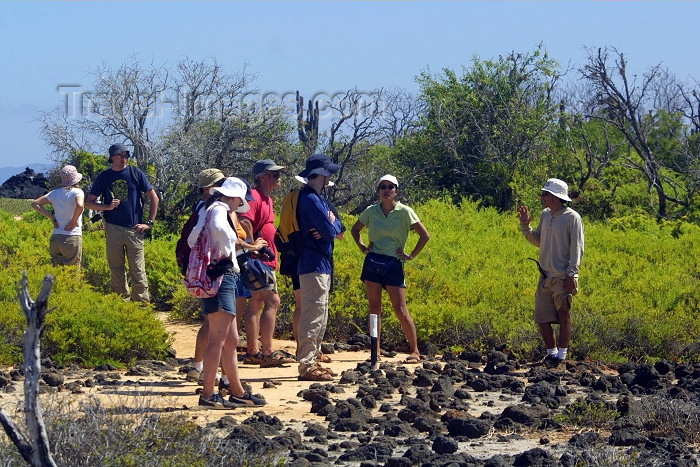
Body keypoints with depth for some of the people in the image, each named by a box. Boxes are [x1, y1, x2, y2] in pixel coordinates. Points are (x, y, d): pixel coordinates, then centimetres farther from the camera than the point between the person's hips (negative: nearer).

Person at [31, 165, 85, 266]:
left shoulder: (55, 193, 10)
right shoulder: (77, 192, -6)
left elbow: (35, 204, 13)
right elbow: (80, 205, -26)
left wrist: (51, 217, 9)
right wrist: (74, 222, -11)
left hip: (55, 238, 5)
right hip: (72, 238, -5)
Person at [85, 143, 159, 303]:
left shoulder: (136, 173, 4)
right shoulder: (104, 177, 8)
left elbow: (154, 198, 7)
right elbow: (89, 203, 11)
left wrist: (149, 223, 1)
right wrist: (107, 207, -6)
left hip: (134, 229, -2)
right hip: (113, 229, 2)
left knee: (138, 270, -4)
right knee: (116, 269, 5)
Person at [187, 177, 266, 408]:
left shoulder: (209, 210, 19)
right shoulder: (219, 209, -8)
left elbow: (192, 239, 23)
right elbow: (219, 228, -31)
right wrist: (228, 254, -17)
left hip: (216, 278, 10)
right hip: (221, 276, -10)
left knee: (231, 341, 14)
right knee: (218, 339, -11)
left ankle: (238, 393, 19)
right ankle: (208, 394, -12)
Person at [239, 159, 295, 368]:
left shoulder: (267, 199, 19)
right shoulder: (254, 197, -14)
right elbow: (244, 223, -27)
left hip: (266, 260, 11)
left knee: (256, 303, 11)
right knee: (272, 301, -14)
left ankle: (252, 352, 14)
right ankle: (267, 352, -15)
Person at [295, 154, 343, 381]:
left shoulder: (317, 198, 18)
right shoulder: (311, 199, -15)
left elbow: (336, 226, 15)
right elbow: (329, 231, -20)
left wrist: (330, 225, -7)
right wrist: (331, 224, 2)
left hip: (321, 264, 11)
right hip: (314, 264, -11)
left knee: (319, 317, 14)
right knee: (313, 315, -12)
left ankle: (313, 360, 19)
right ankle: (307, 367, -13)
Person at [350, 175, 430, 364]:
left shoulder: (404, 212, -5)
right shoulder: (371, 211, 6)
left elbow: (425, 235, -5)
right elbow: (355, 229, 23)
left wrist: (411, 256, -5)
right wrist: (362, 247, 9)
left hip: (393, 264, -3)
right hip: (373, 262, 3)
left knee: (401, 310, -5)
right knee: (374, 307, 3)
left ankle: (415, 351, 3)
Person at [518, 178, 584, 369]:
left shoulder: (572, 217, -9)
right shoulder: (545, 215, 11)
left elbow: (577, 249, -11)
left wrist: (571, 274, -18)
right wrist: (525, 225, 8)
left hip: (563, 277, -7)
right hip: (545, 276, 7)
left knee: (563, 315, -3)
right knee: (542, 318, 7)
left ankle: (561, 356, 4)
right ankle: (551, 352, 21)